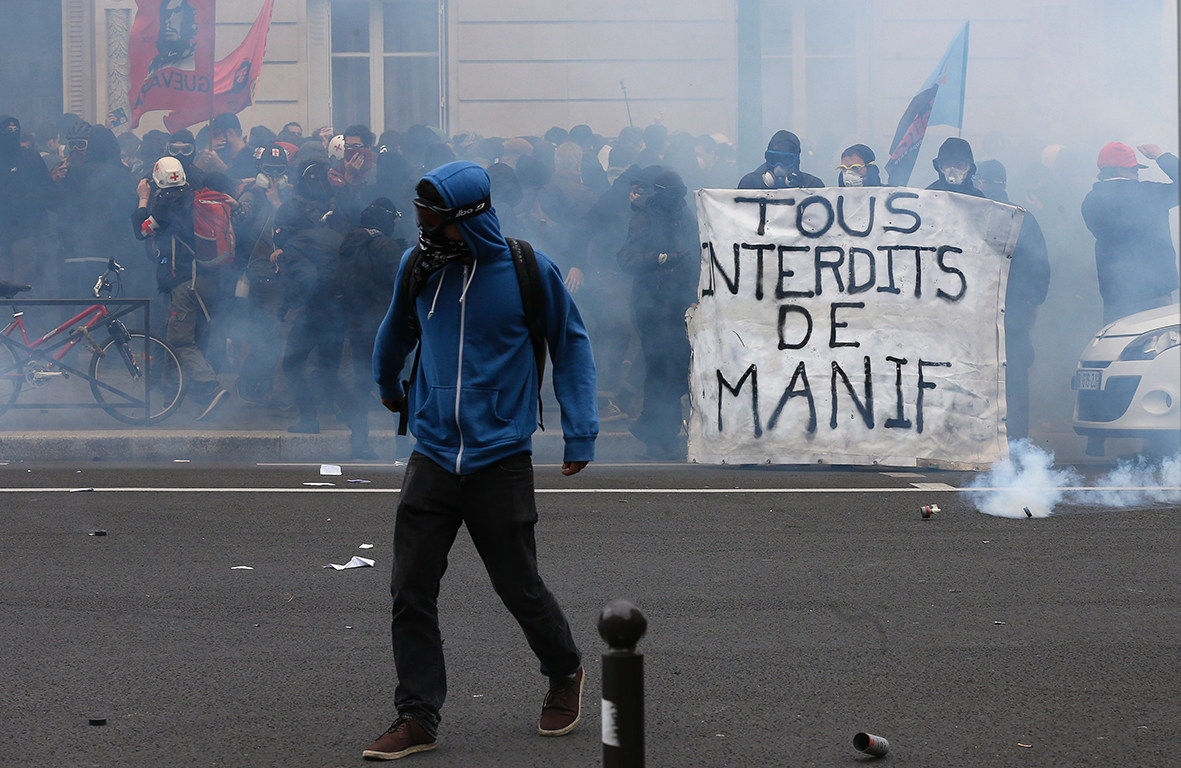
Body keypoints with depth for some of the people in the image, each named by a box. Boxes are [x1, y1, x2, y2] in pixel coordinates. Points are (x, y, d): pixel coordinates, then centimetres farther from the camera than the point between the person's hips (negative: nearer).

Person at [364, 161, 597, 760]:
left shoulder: (528, 269, -7)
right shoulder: (418, 267, 3)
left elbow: (571, 345, 4)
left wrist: (580, 433, -1)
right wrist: (388, 386, 39)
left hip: (501, 458, -3)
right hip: (432, 458, 3)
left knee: (519, 588, 6)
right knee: (410, 591, -2)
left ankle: (565, 672, 33)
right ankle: (417, 718, 8)